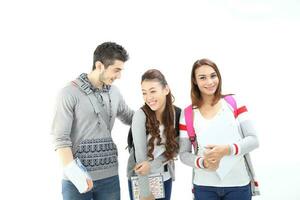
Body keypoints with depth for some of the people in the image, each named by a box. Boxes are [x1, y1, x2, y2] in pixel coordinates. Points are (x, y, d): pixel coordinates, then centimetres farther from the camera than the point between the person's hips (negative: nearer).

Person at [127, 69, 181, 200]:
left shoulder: (178, 113, -9)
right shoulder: (140, 115, -19)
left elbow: (175, 148, -5)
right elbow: (140, 155, -19)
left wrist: (152, 165, -19)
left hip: (165, 177, 3)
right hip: (140, 178, -3)